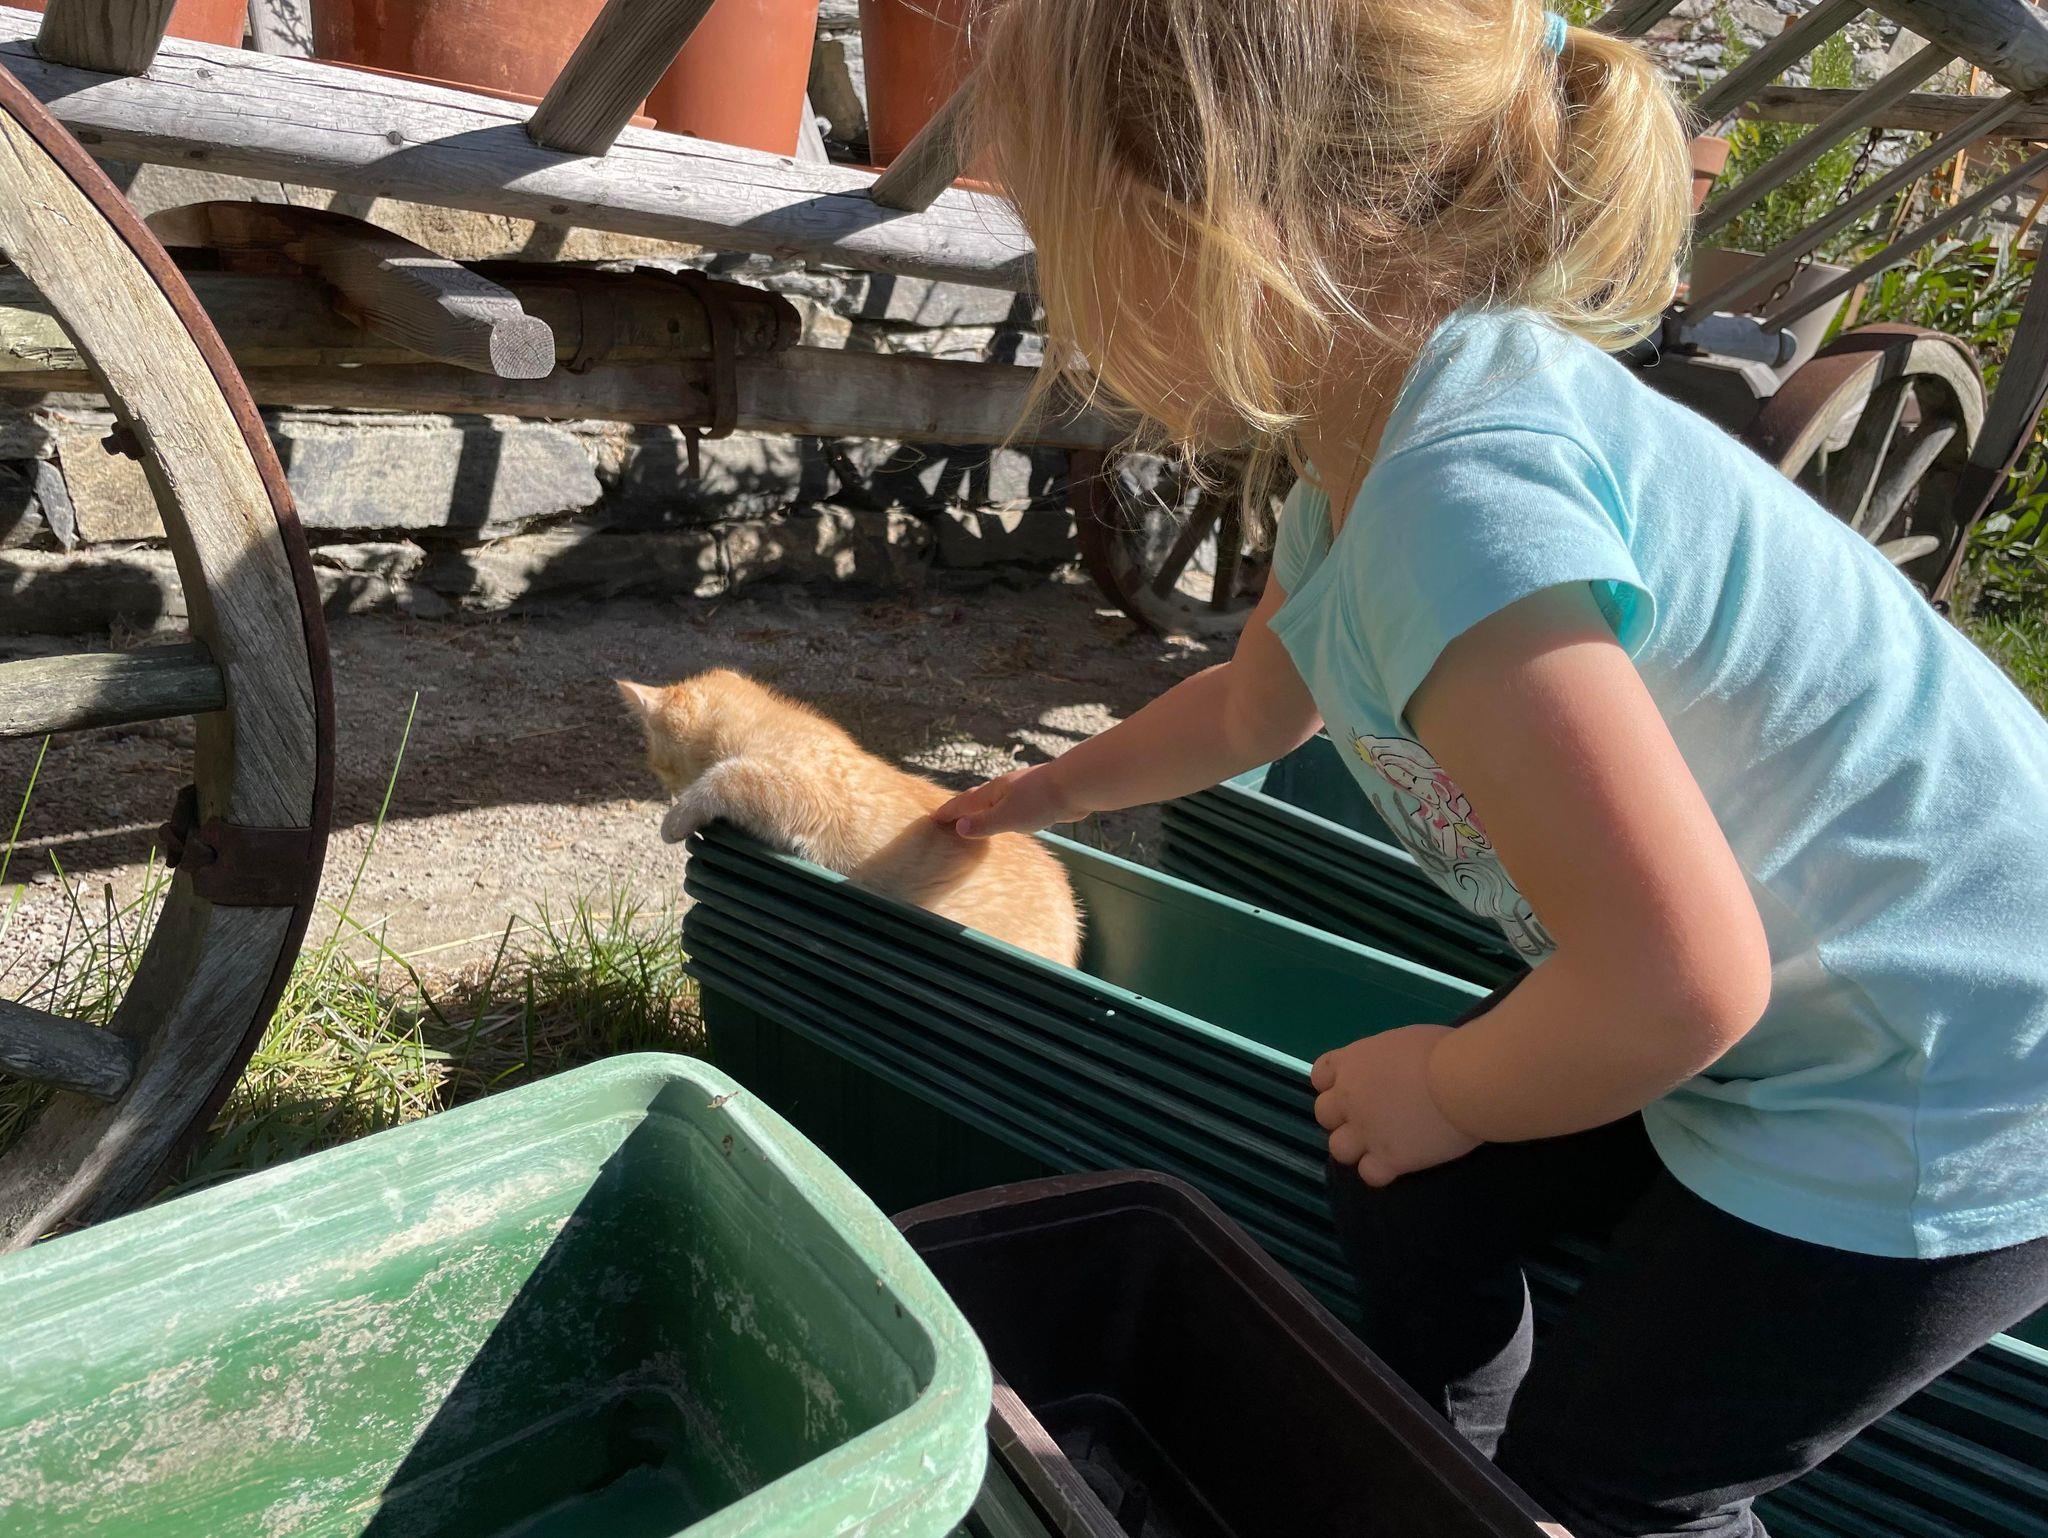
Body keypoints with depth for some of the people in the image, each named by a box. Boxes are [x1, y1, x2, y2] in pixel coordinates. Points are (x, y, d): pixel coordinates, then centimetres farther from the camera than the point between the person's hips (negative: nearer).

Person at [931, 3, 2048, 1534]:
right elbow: (1253, 705, 18)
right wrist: (1046, 792, 30)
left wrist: (1446, 1088, -15)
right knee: (1408, 1190, 17)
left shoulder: (1462, 492, -34)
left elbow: (1679, 980, -36)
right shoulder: (1366, 456, -2)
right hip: (1788, 1006, 9)